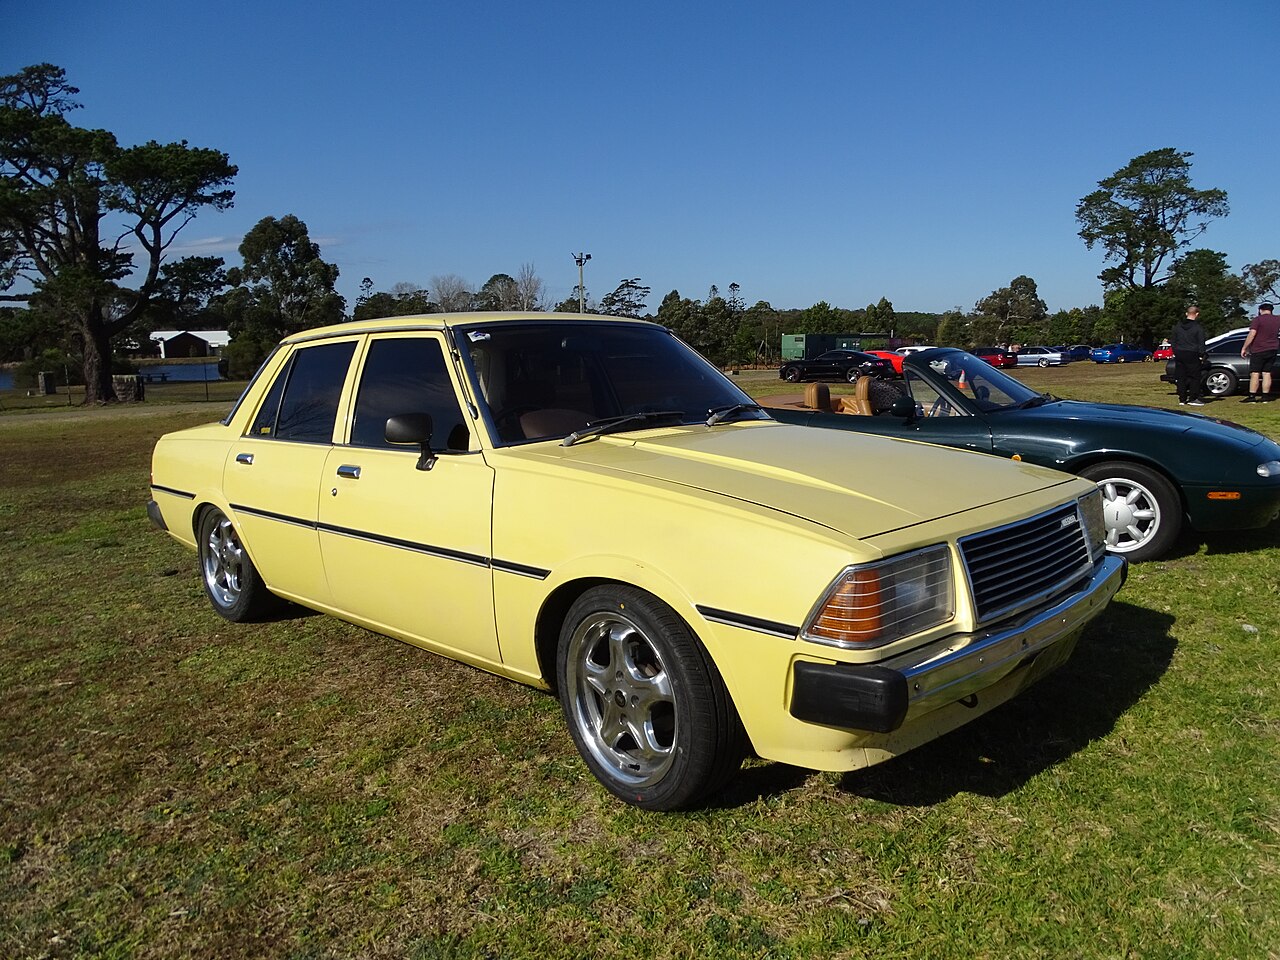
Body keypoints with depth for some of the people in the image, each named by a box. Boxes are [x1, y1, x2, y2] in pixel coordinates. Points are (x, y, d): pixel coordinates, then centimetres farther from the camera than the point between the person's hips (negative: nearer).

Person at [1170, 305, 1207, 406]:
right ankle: (1193, 399, -1)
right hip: (1192, 355, -5)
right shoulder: (1198, 328, -7)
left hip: (1179, 354, 5)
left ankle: (1182, 399, 8)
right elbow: (1201, 344, -8)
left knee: (1181, 377, 7)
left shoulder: (1178, 326, 9)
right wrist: (1201, 356, -2)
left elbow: (1173, 341, 14)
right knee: (1194, 377, 2)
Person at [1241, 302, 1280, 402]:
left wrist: (1244, 348, -13)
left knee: (1255, 374, -6)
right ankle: (1265, 395, 7)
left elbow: (1252, 334, -16)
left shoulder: (1258, 319, -8)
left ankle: (1252, 396, -11)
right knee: (1266, 373, 9)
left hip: (1258, 351, -6)